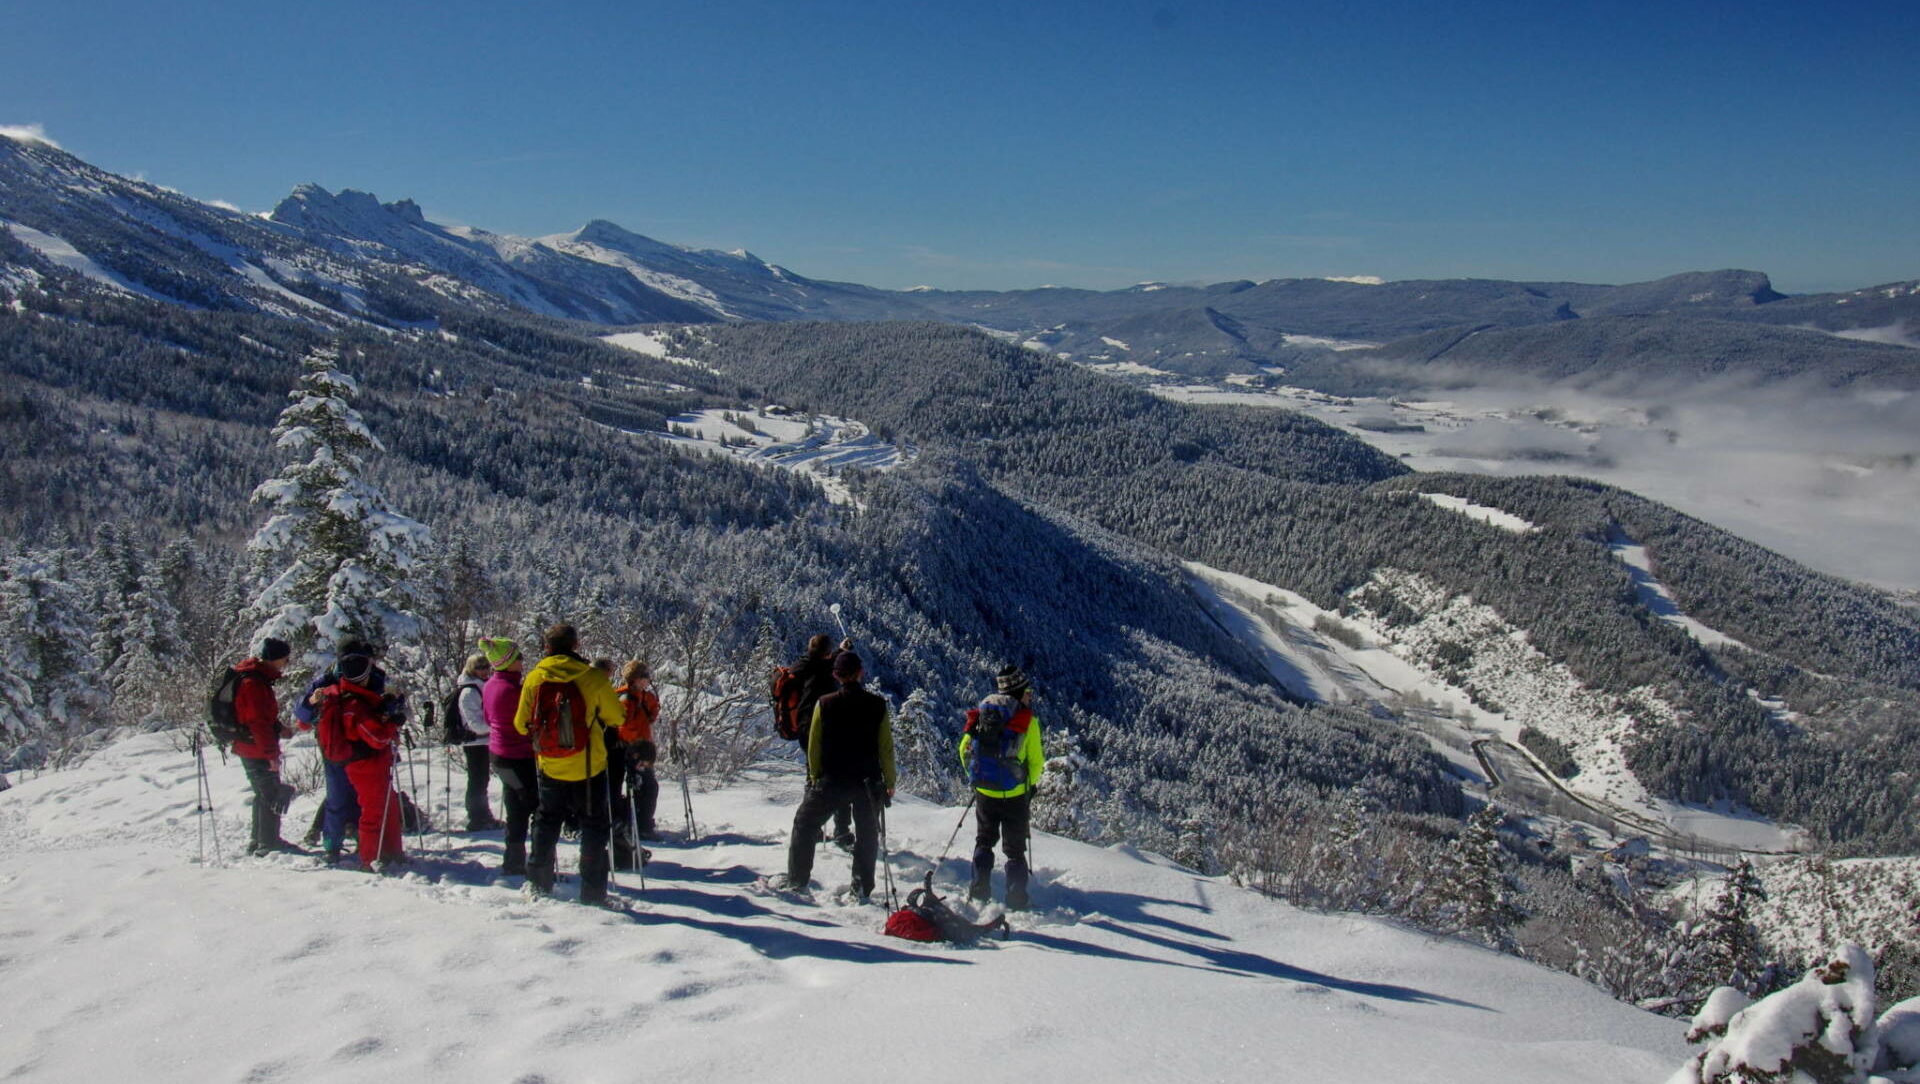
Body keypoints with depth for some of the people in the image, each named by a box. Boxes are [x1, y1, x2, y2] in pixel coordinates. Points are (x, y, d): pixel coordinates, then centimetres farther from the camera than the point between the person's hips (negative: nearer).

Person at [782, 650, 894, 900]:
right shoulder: (877, 705, -5)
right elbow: (886, 748, -1)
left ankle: (797, 881, 17)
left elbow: (814, 746, 0)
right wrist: (889, 782, 8)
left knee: (804, 825, 17)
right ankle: (862, 889, 14)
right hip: (867, 782, 1)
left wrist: (814, 777, 13)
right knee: (867, 835, 15)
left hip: (830, 782, -1)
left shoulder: (825, 704, -6)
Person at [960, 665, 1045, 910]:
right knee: (1015, 849, 9)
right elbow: (1036, 761, -8)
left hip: (984, 792, 3)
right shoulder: (1027, 719, -10)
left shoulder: (981, 714, 1)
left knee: (984, 842, 20)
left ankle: (980, 892, 15)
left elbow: (964, 749, 5)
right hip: (1015, 795, -3)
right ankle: (1017, 900, 8)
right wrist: (1031, 785, 9)